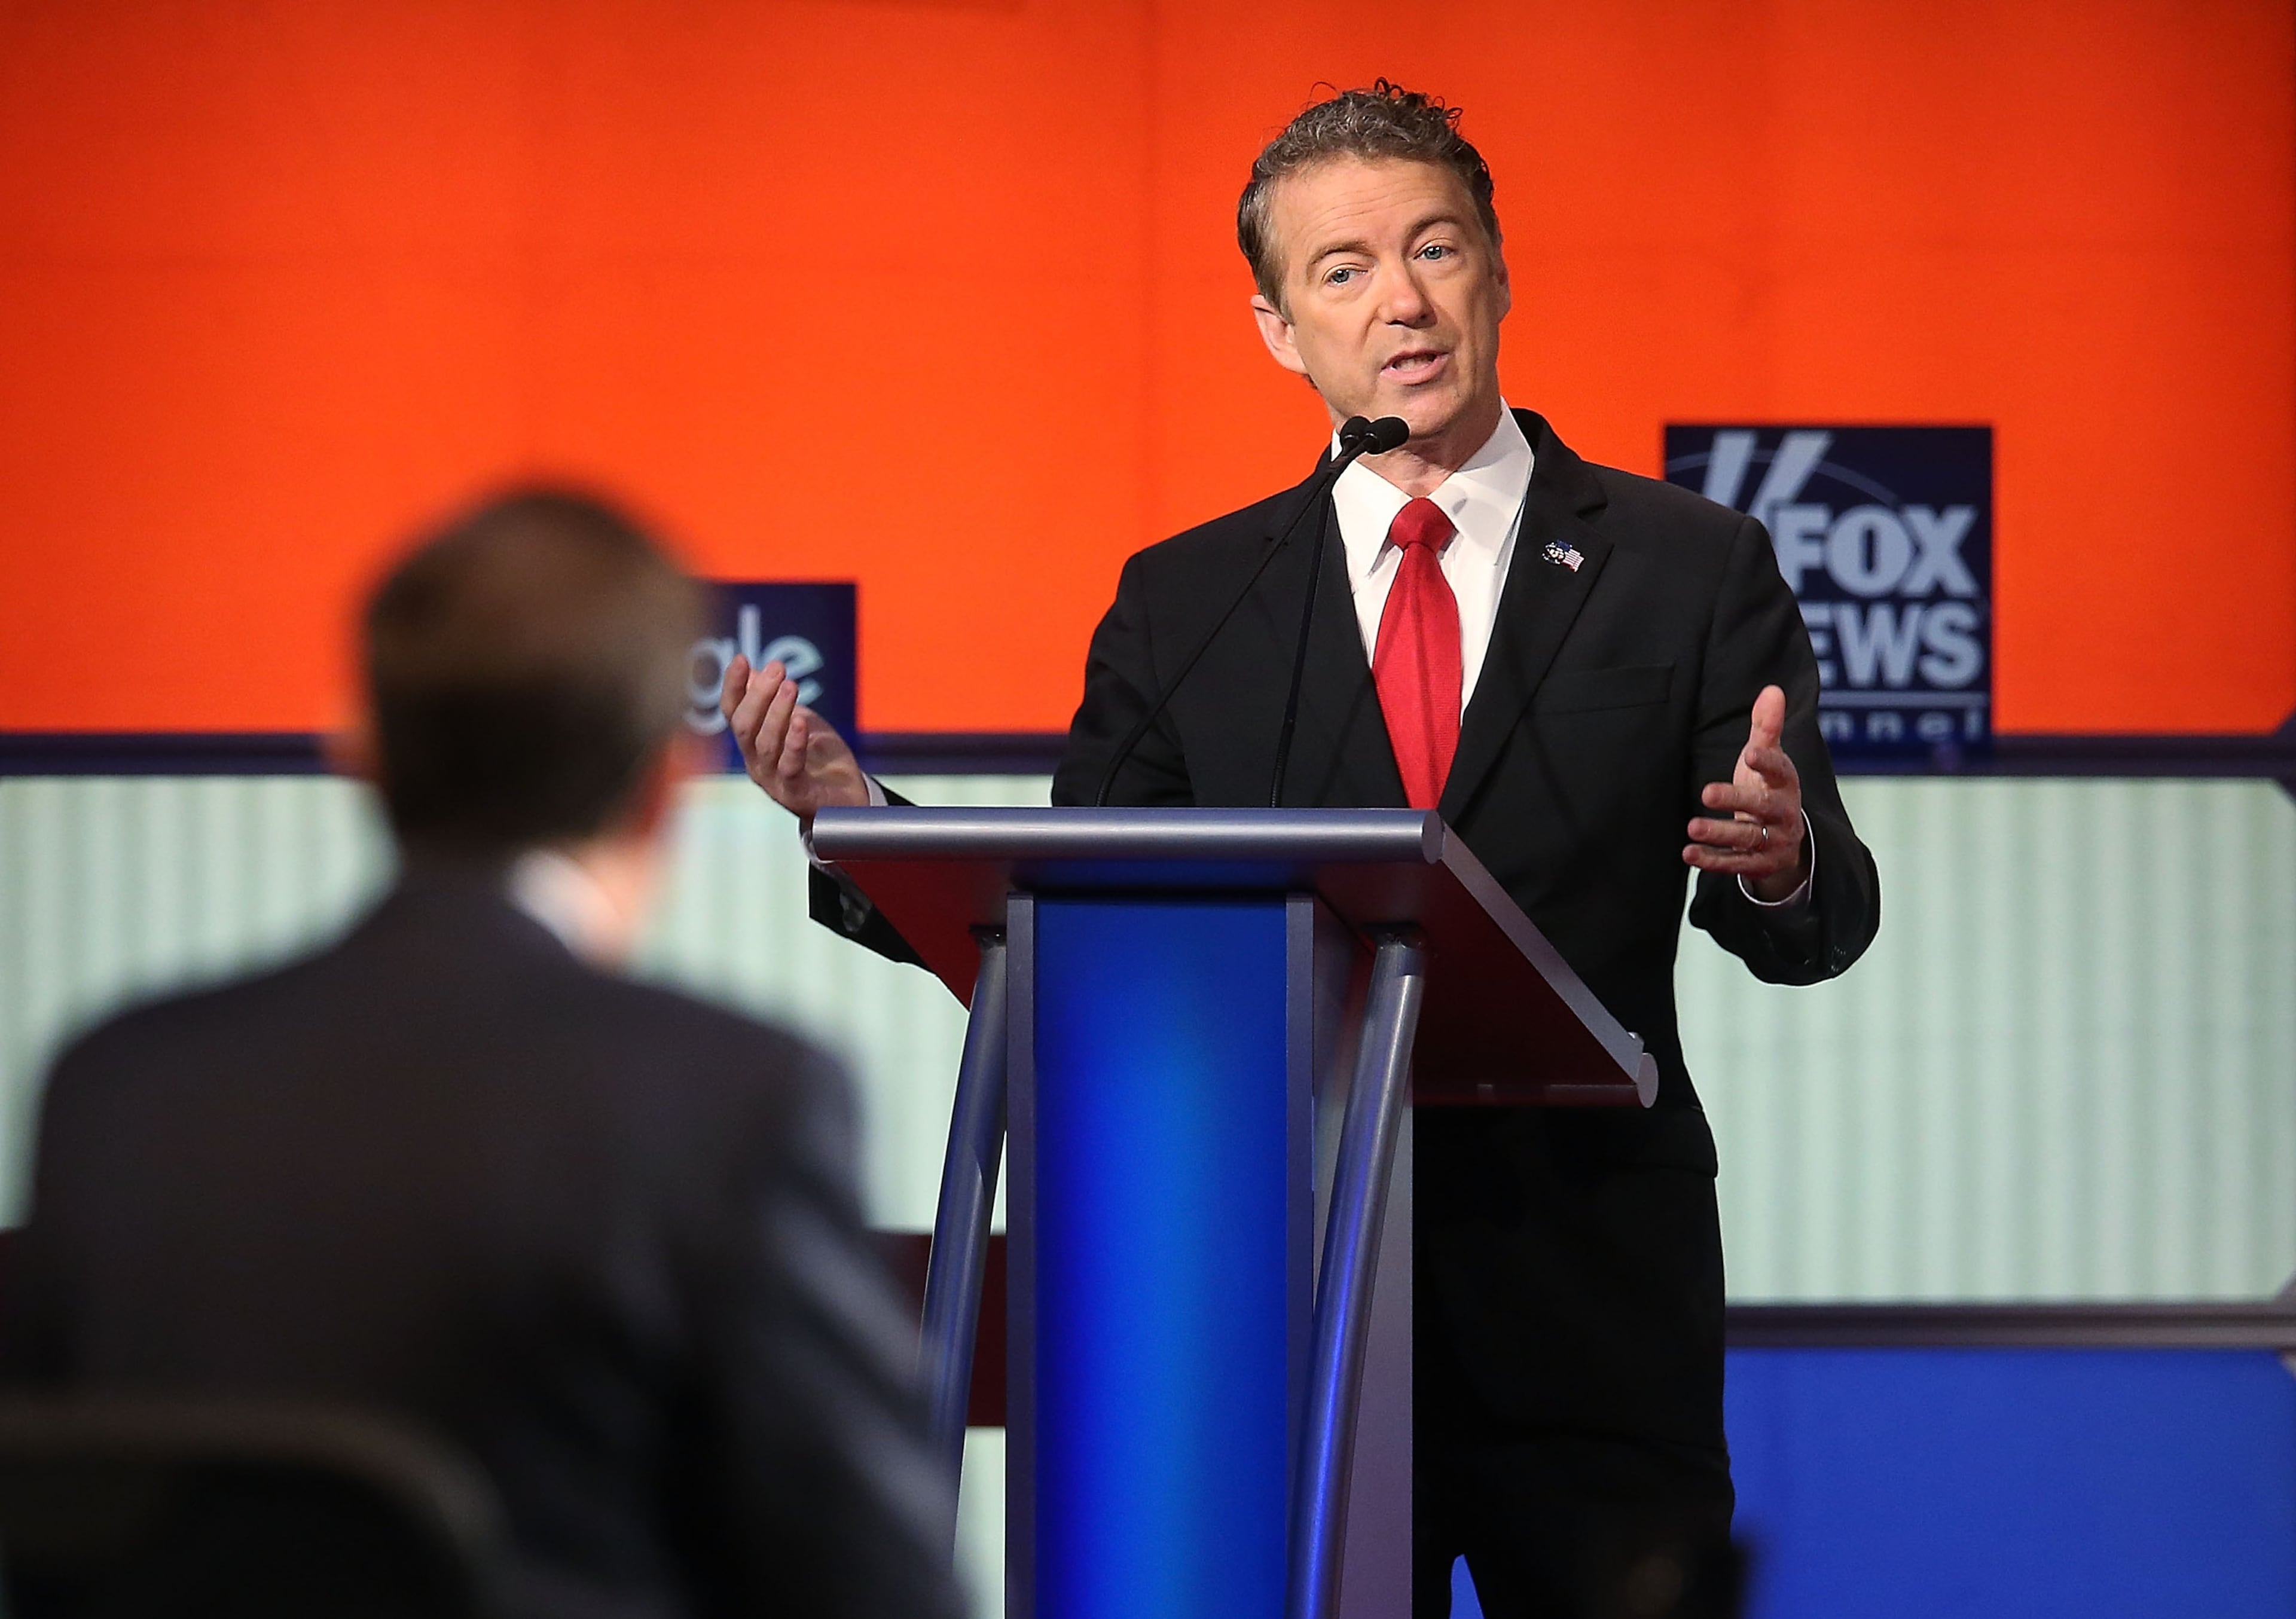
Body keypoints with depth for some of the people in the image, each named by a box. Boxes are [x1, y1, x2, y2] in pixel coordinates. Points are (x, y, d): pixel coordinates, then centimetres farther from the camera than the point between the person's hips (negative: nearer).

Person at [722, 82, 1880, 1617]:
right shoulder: (1184, 604, 9)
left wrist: (1783, 861, -25)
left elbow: (1815, 927, 0)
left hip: (1593, 1311, -1)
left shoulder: (1689, 567, 4)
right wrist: (856, 821, -10)